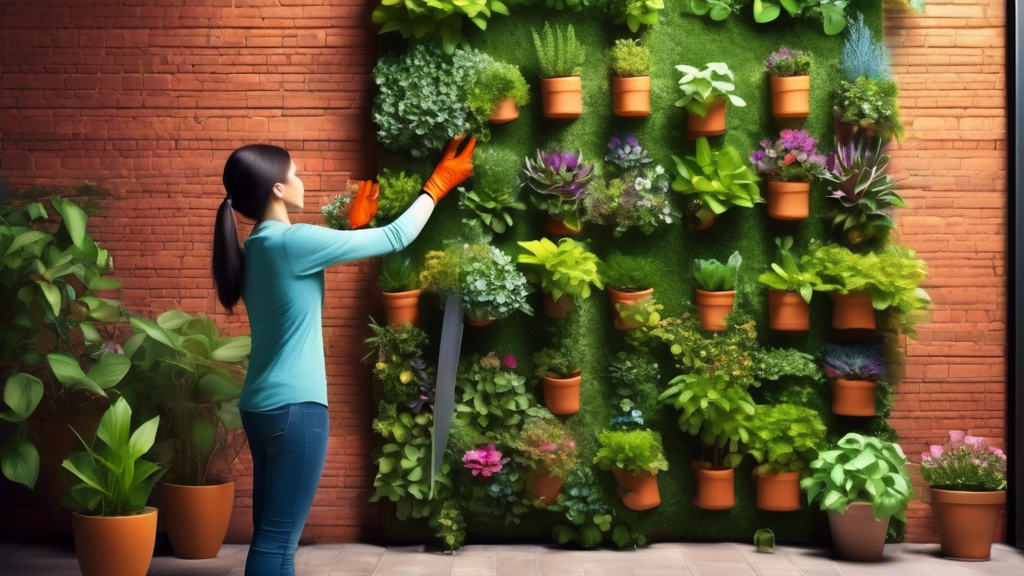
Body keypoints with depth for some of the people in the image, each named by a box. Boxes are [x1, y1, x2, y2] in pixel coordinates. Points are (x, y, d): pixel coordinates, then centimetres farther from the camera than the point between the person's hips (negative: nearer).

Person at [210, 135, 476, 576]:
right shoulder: (292, 241, -16)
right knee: (277, 540, -5)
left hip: (263, 407, 9)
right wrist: (438, 184, 3)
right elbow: (395, 238, -9)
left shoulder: (257, 247, 10)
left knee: (271, 535, 13)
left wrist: (354, 225, 32)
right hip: (294, 408, -9)